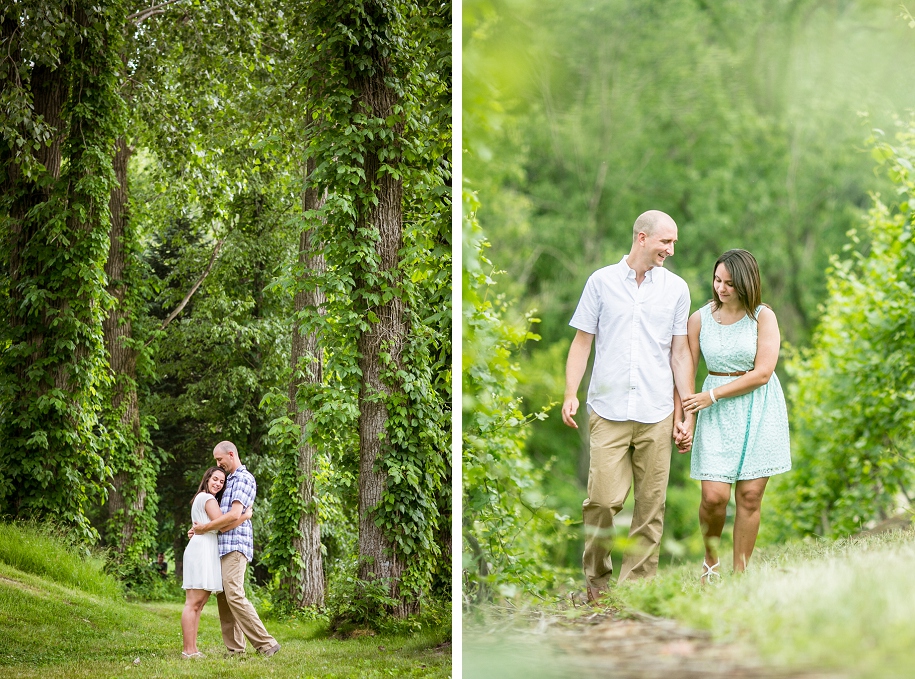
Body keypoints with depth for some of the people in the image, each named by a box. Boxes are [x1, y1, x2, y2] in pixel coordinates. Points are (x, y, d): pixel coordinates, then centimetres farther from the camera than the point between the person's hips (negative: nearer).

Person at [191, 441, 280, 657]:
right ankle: (235, 649, 4)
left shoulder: (244, 478, -7)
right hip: (223, 547, 10)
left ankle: (265, 643, -18)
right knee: (223, 598, 5)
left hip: (235, 545, -10)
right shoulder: (229, 480, 23)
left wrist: (205, 527, -13)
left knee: (234, 595, -18)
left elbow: (235, 514, -18)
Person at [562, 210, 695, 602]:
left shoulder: (676, 288, 10)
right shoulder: (601, 281, 5)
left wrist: (686, 413, 9)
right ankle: (596, 576, 11)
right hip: (608, 410, -2)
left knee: (651, 505, 0)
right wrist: (570, 393, -5)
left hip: (657, 414, 2)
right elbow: (582, 341, 7)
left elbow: (680, 353, 12)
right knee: (604, 499, -9)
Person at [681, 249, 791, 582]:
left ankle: (740, 573, 10)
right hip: (717, 414, 1)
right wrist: (684, 418, -3)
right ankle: (710, 561, 16)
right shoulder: (700, 319, 2)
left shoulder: (763, 317, -4)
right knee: (714, 495, -10)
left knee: (750, 495, -2)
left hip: (759, 410, -1)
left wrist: (712, 396, -10)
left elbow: (762, 373, -10)